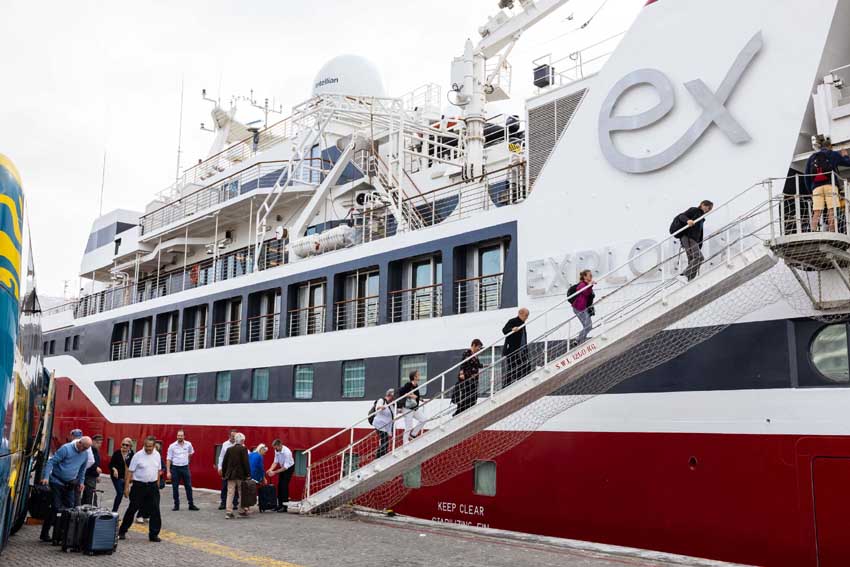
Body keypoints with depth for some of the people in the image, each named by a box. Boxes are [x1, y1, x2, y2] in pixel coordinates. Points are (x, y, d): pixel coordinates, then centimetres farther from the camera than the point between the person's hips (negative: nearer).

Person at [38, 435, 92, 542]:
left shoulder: (85, 454, 5)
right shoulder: (66, 449, -15)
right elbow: (51, 462, -17)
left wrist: (81, 482, 18)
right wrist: (46, 477, -25)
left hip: (70, 485, 6)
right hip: (57, 482, -6)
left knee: (70, 508, 3)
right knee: (56, 508, -7)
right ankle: (45, 533, 3)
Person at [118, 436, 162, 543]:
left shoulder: (157, 455, 4)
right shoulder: (138, 456, -10)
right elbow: (130, 472, -8)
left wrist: (157, 484, 11)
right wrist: (126, 487, -11)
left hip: (152, 486, 3)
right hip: (139, 486, -3)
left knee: (155, 510, 1)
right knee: (132, 509, 6)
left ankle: (154, 534, 9)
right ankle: (122, 532, 23)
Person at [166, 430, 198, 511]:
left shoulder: (188, 444, -1)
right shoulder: (172, 446, -8)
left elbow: (191, 452, 22)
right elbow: (168, 459, -7)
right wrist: (168, 472, -11)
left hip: (185, 468, 2)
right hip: (175, 468, -2)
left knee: (188, 486, 3)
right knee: (175, 487, 5)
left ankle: (191, 505, 10)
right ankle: (176, 505, 17)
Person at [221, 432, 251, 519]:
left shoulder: (229, 449, 7)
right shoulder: (243, 449, -8)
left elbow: (224, 463, 9)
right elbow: (246, 463, -12)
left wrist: (223, 474, 16)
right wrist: (248, 474, -7)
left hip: (230, 474, 4)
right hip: (241, 475, -3)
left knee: (230, 493, 3)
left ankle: (228, 512, -4)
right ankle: (242, 510, 19)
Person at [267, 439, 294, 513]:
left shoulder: (286, 452, -33)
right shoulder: (276, 451, -12)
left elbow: (286, 467, -31)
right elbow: (275, 462, -3)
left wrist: (274, 472, -32)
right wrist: (271, 469, -21)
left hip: (289, 468, -7)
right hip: (282, 467, 7)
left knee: (284, 485, -12)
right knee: (280, 485, 6)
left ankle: (284, 506, -6)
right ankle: (280, 504, 16)